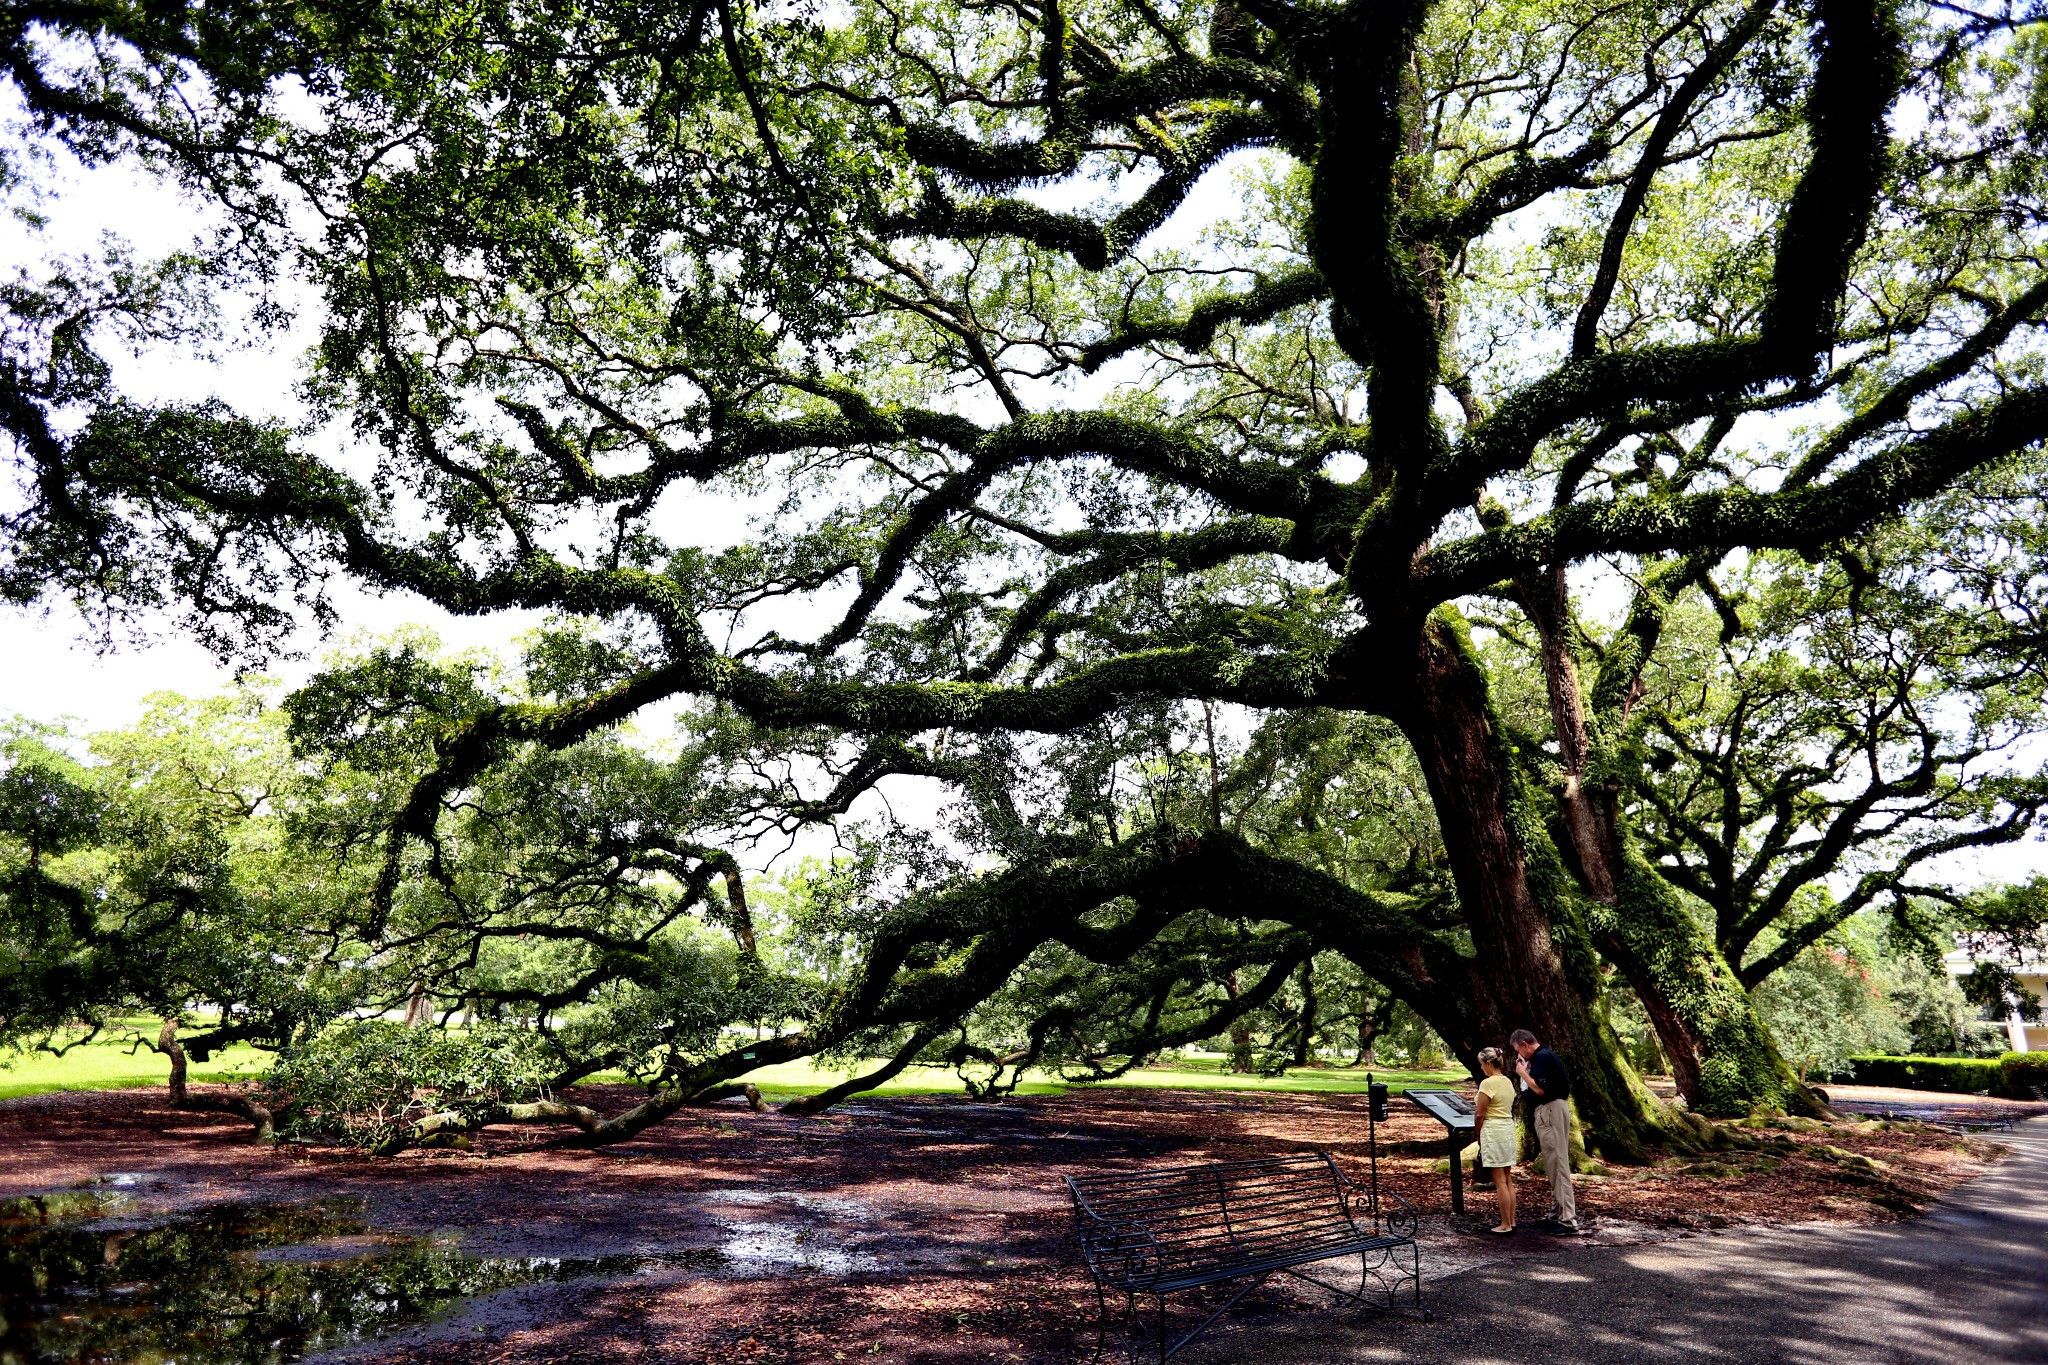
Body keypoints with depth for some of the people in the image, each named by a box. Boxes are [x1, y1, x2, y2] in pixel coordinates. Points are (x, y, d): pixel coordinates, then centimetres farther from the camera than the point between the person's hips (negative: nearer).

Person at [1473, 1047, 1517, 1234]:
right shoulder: (1508, 1082, 10)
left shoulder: (1488, 1083, -15)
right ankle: (1511, 1220, 19)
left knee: (1500, 1181, -3)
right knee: (1508, 1179, 14)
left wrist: (1478, 1135, 1)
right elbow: (1509, 1108, 12)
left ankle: (1505, 1225, 2)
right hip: (1509, 1128, 9)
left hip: (1493, 1130, -9)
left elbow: (1479, 1115, -13)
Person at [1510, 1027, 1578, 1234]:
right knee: (1556, 1164, 15)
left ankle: (1567, 1221, -8)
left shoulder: (1541, 1057, -15)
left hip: (1549, 1110, -11)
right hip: (1556, 1108, 11)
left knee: (1557, 1164, -9)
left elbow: (1540, 1089, -22)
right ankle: (1559, 1214, 22)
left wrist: (1522, 1072, -9)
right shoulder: (1548, 1055, 17)